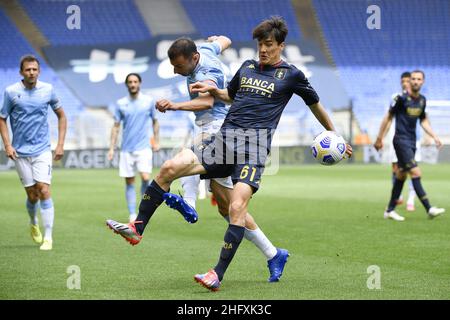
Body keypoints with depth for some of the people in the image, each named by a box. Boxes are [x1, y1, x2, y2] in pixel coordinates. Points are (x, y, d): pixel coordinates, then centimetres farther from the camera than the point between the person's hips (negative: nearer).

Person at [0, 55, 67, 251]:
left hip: (42, 150, 0)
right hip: (20, 152, 0)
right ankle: (33, 224, 33)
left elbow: (61, 116, 11)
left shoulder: (48, 90, 0)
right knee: (32, 195, 1)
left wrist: (60, 144, 5)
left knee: (44, 191, -13)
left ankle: (48, 238, -10)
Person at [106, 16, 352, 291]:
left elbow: (316, 105, 19)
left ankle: (218, 276, -21)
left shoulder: (291, 75, 6)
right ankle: (137, 229, -1)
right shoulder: (247, 67, 19)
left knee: (237, 208, -23)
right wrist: (212, 89, 14)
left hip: (254, 147, -5)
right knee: (169, 168, -12)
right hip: (224, 139, 5)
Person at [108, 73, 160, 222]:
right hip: (126, 149, 2)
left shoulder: (149, 101, 2)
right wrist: (112, 148, 2)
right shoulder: (120, 103, 4)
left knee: (145, 178, -17)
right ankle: (132, 214, 9)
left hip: (143, 147, -1)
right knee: (129, 182, 2)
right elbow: (116, 126, 7)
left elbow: (155, 122, 12)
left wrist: (156, 141, 6)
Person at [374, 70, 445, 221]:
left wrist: (434, 137, 11)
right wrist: (379, 139, -2)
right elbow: (388, 118, -5)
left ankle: (390, 210, 19)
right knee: (416, 173, -14)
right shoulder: (401, 98, -12)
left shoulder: (422, 100, 8)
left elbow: (423, 121, 21)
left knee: (401, 175, 11)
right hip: (401, 140, -7)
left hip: (412, 142, 7)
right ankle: (429, 209, -17)